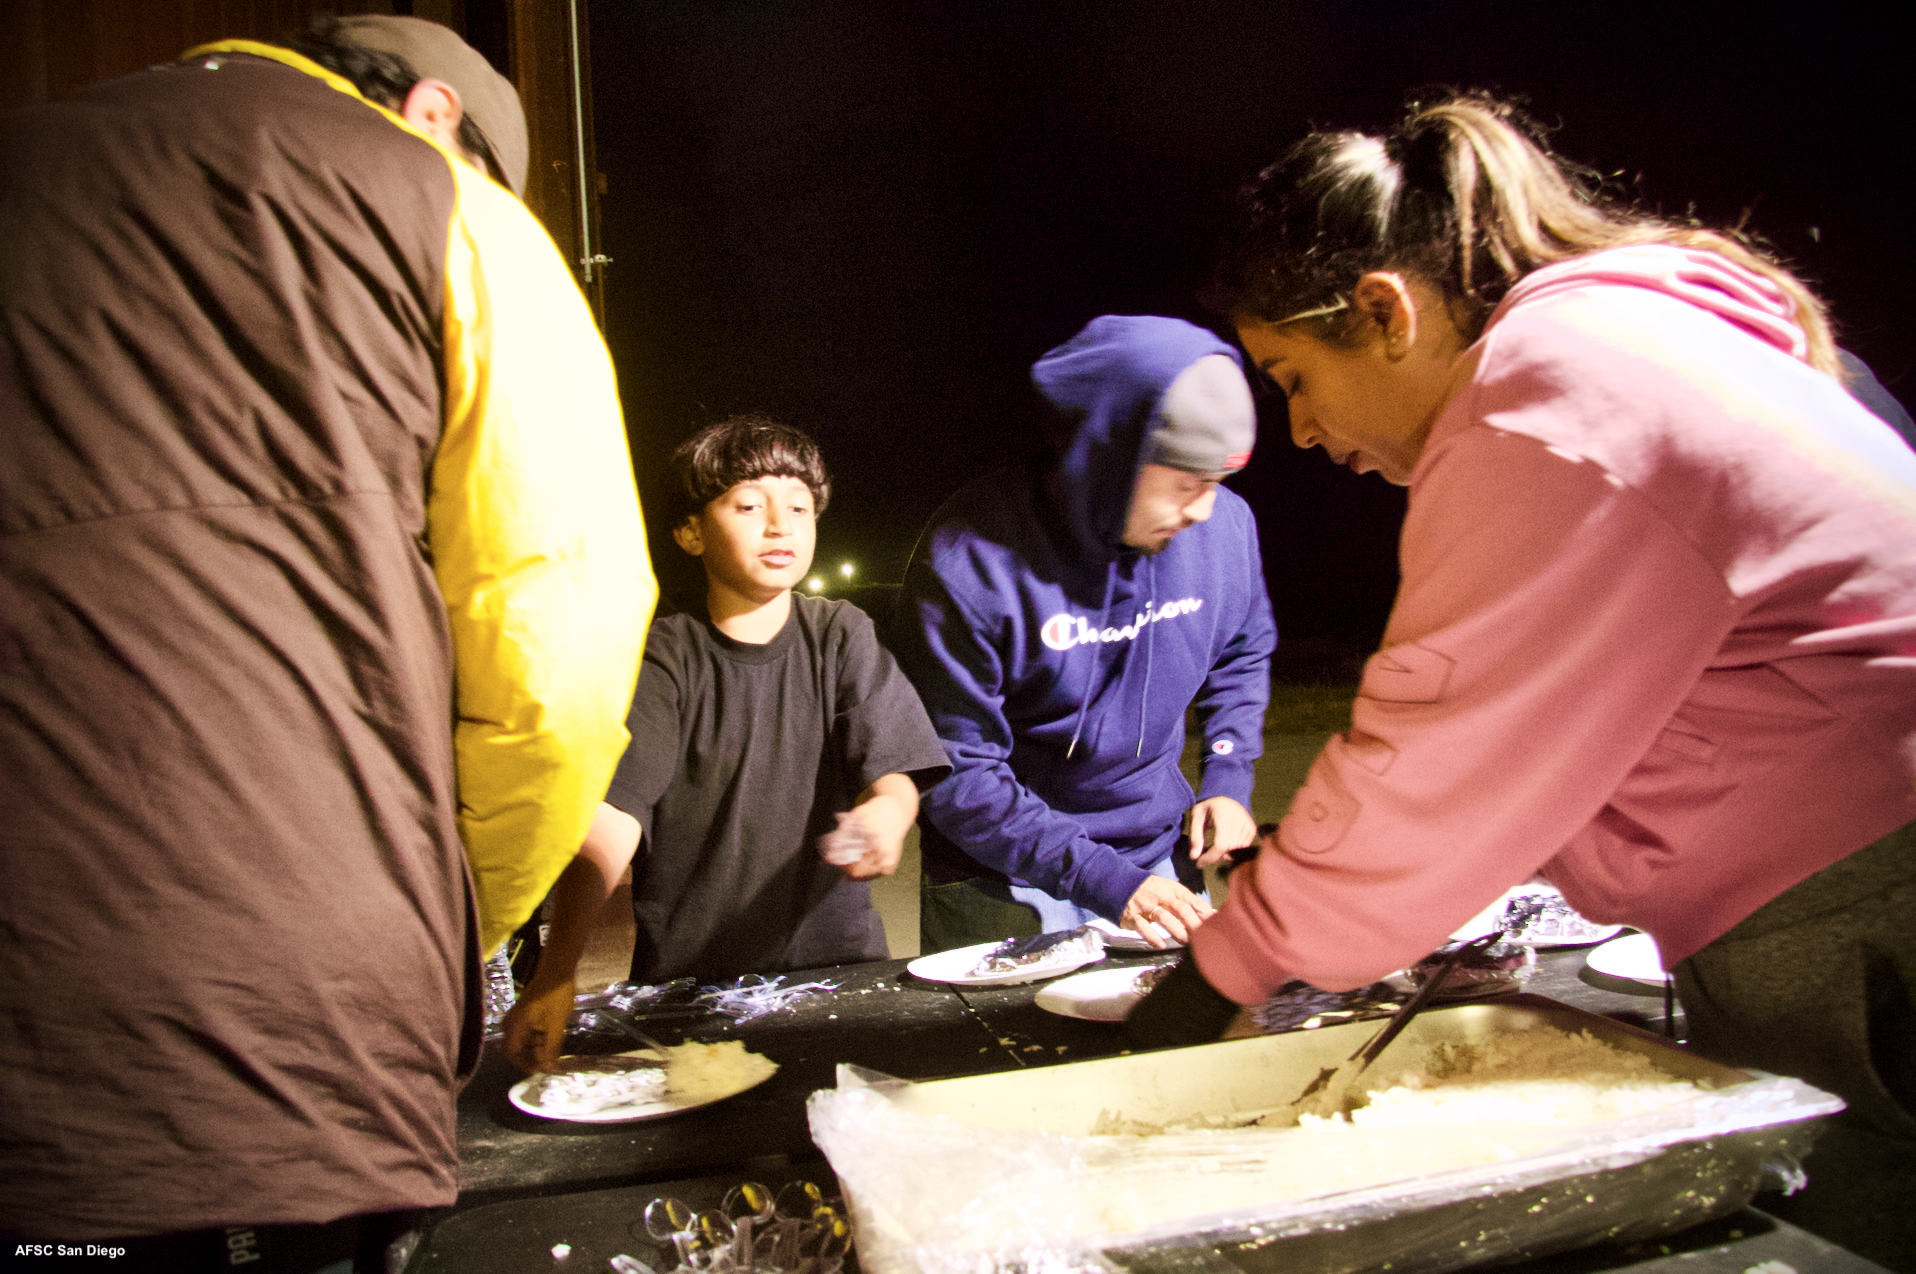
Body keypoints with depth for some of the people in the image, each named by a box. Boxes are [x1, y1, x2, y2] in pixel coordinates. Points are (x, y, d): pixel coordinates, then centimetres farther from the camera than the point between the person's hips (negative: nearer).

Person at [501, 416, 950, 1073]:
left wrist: (886, 811, -33)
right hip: (685, 974, -1)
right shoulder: (664, 655, -1)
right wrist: (556, 971, -26)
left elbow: (893, 766, -6)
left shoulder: (840, 634, 5)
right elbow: (611, 813, -12)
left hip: (833, 953, 1)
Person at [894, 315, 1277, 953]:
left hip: (1155, 857, 5)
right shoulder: (971, 558, -26)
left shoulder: (1225, 524, -9)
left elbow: (1243, 654, 13)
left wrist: (1227, 779, -2)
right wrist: (1103, 877, -25)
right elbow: (953, 769, -21)